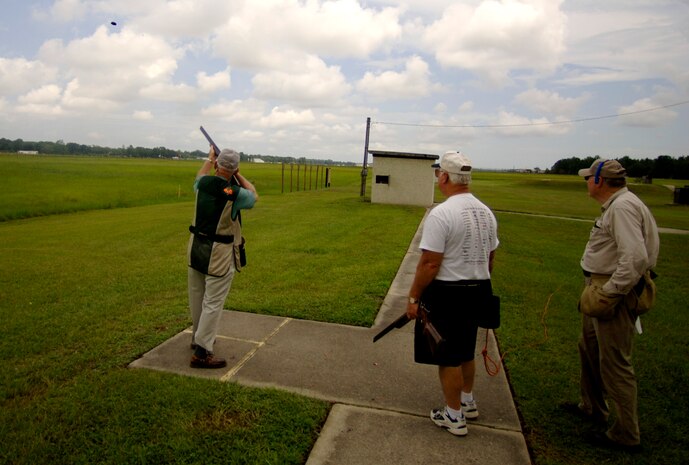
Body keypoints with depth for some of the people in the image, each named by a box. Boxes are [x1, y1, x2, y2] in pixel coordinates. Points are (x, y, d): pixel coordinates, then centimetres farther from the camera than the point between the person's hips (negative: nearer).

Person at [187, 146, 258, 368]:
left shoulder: (203, 183, -4)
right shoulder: (235, 193, -18)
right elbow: (254, 196, 6)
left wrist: (210, 157, 36)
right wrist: (238, 176, 12)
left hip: (196, 246, 7)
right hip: (219, 253, -6)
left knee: (197, 297, 19)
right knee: (213, 302, -1)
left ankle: (199, 337, 38)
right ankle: (201, 352, 1)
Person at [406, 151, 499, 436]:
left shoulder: (441, 214, -20)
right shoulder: (486, 212, 6)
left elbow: (429, 264, -21)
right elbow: (490, 258, 14)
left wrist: (413, 297, -12)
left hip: (447, 294, -8)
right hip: (478, 291, 9)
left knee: (449, 358, 6)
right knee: (466, 351, 24)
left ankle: (454, 417, 21)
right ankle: (468, 402, 42)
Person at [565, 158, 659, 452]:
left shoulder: (623, 207, -20)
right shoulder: (614, 205, 13)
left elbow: (636, 258, -30)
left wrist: (609, 293, -25)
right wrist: (597, 289, 14)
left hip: (614, 292, -11)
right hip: (601, 288, 11)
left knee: (615, 364, 0)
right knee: (589, 349, 24)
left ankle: (626, 435, 15)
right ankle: (592, 408, 42)